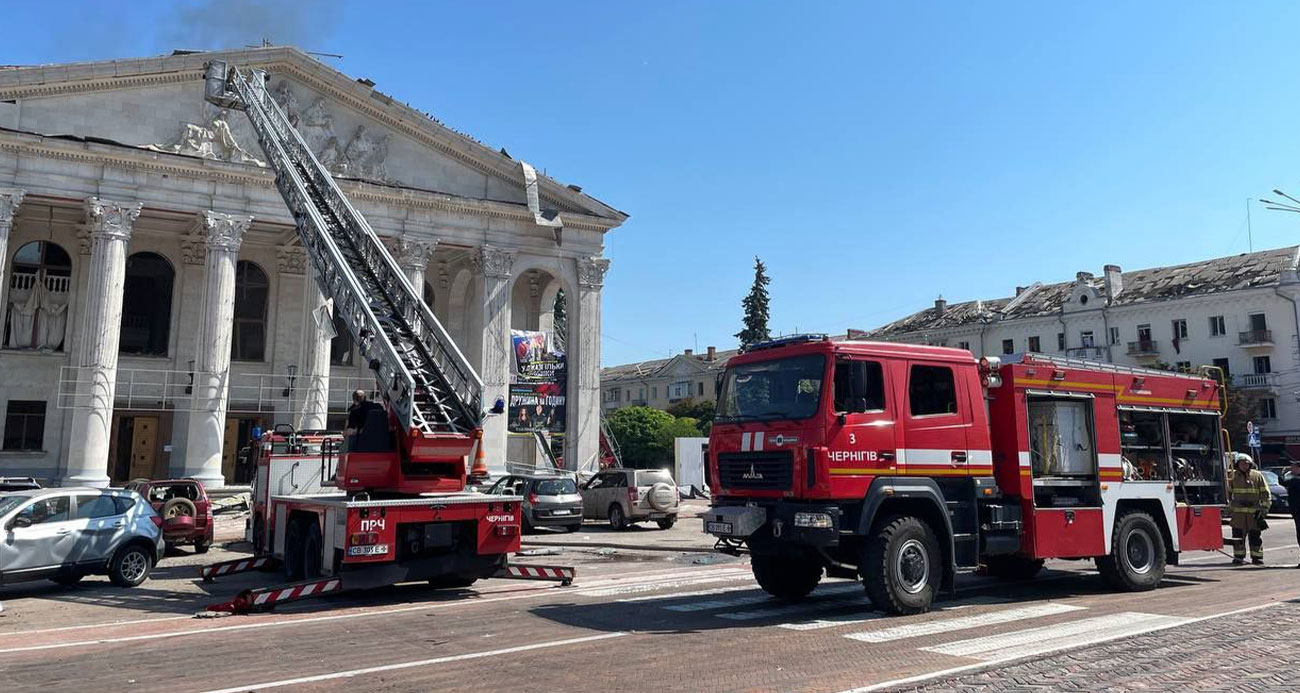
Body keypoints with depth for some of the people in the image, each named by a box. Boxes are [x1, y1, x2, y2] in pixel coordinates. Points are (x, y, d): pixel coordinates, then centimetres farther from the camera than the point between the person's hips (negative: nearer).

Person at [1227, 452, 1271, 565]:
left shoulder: (1257, 475, 5)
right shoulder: (1232, 476, 6)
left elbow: (1265, 493, 8)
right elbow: (1228, 493, 13)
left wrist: (1264, 508, 1)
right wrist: (1228, 509, 10)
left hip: (1254, 512, 0)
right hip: (1237, 512, 0)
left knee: (1255, 536, 3)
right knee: (1238, 535, 1)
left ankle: (1257, 557, 13)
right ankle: (1238, 557, 9)